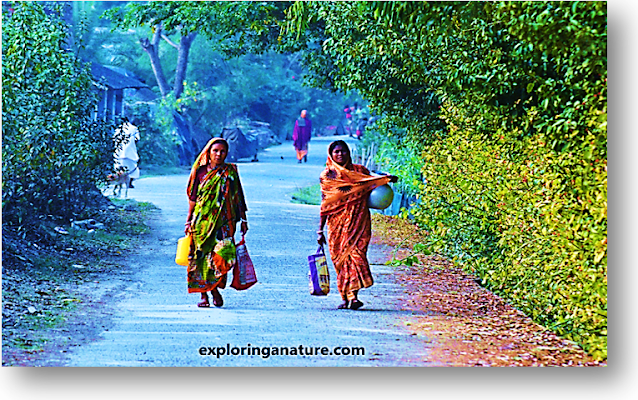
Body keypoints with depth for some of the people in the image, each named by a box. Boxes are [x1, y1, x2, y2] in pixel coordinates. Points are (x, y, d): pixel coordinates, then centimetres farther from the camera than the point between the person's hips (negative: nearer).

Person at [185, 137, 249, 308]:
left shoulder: (230, 172, 6)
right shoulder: (201, 172, 6)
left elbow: (238, 197, 10)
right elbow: (193, 198, 9)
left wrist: (243, 220, 8)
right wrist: (189, 221, 6)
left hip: (224, 221, -1)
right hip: (203, 220, 1)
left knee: (222, 253, -14)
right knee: (202, 255, -1)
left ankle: (215, 288, 6)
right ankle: (204, 295, 8)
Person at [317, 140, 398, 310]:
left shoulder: (359, 171, 10)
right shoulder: (327, 175, 8)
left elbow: (373, 186, 17)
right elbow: (325, 205, 7)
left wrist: (387, 179, -4)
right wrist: (320, 230, 3)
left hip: (358, 220, 0)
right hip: (337, 223, 1)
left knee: (356, 252, -15)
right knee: (340, 257, 0)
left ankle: (353, 296, -21)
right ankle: (345, 297, 11)